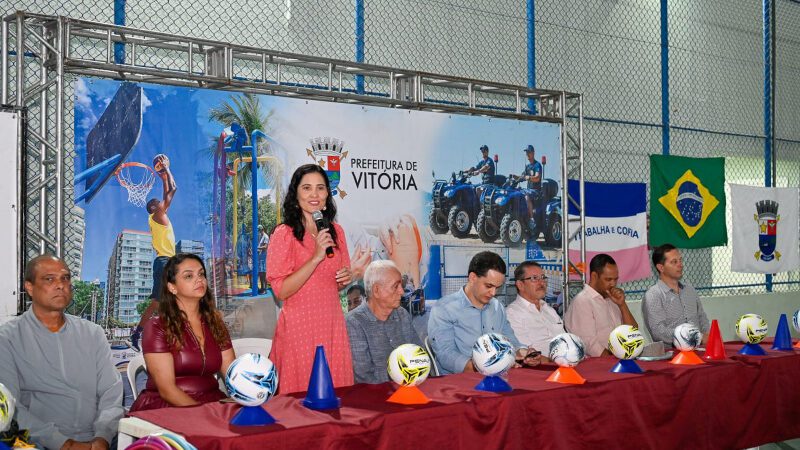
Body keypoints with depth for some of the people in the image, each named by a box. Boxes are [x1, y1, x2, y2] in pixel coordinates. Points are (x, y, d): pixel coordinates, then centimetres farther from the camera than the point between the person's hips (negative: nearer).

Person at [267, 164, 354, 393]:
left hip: (332, 323, 5)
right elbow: (281, 290, -13)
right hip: (299, 325, -5)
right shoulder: (284, 234, -7)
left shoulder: (335, 231, 9)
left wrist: (346, 279, 0)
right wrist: (316, 257, -19)